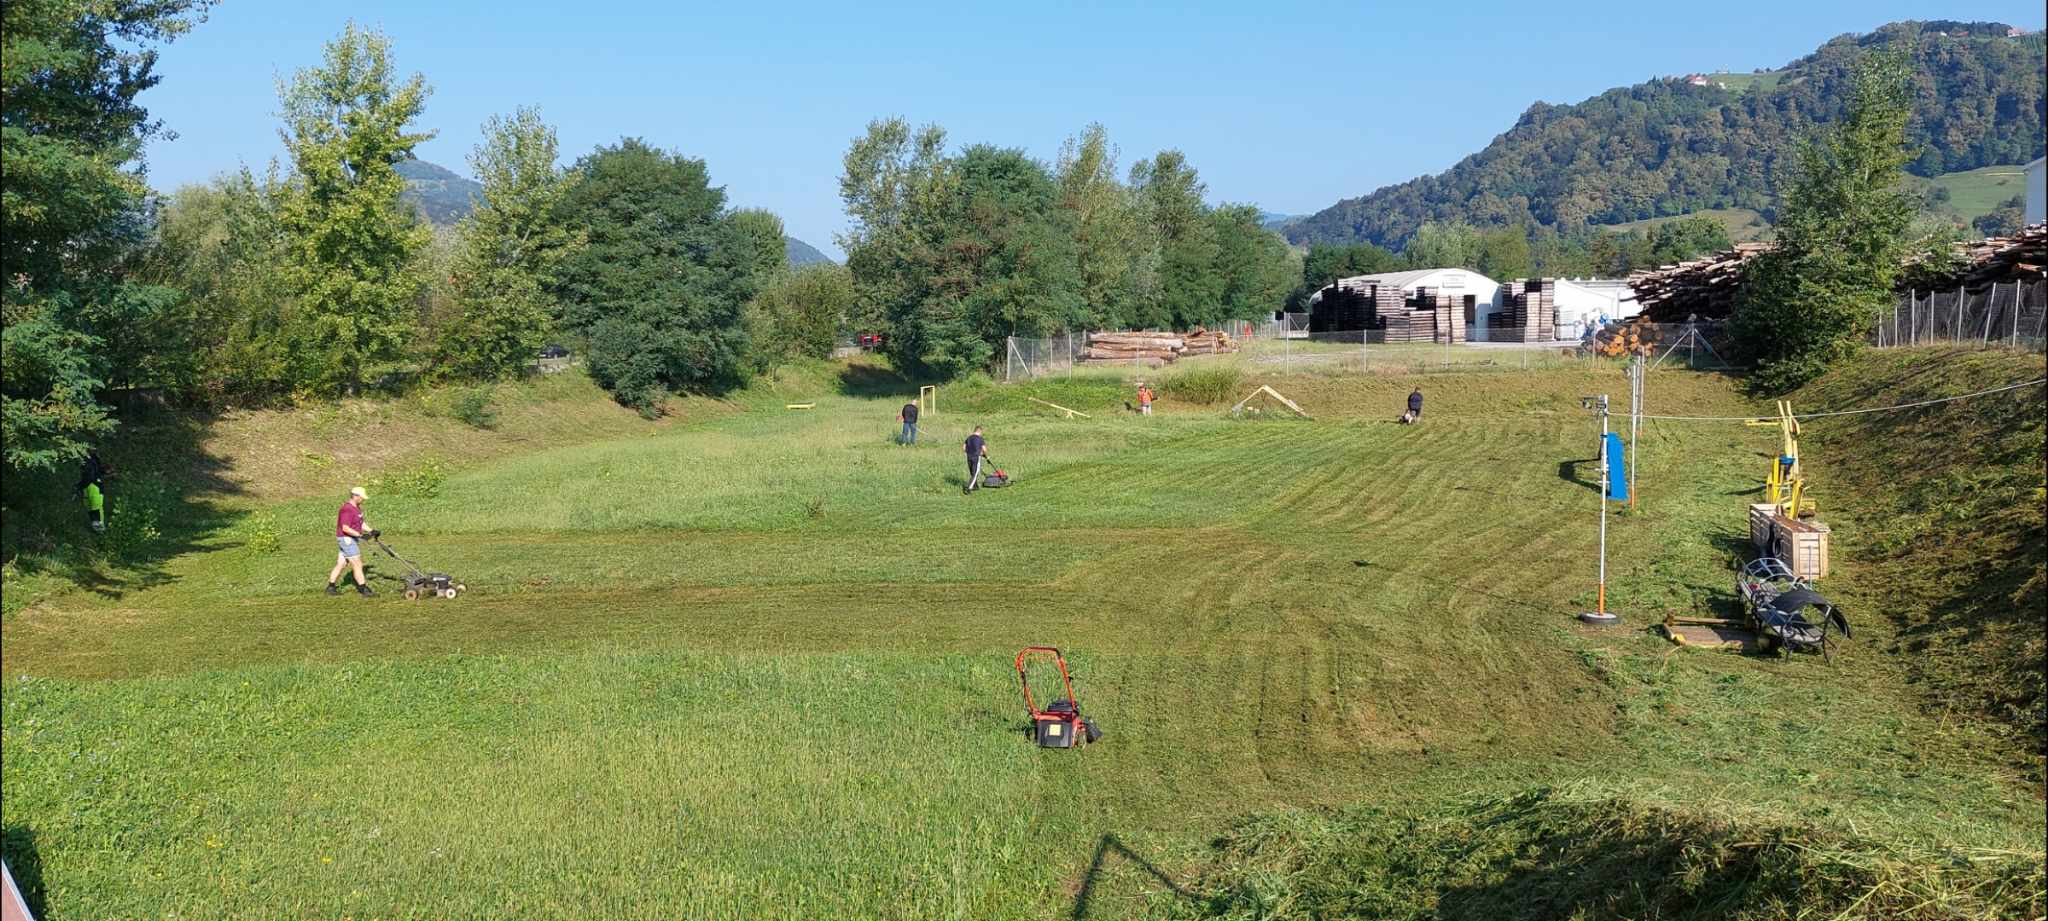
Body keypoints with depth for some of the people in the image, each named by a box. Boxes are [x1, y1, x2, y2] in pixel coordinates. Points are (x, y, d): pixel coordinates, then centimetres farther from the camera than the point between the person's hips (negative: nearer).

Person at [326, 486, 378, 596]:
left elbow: (361, 523, 18)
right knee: (357, 564, -7)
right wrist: (360, 535, -25)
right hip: (347, 539, -10)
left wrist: (371, 531, 4)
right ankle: (364, 590, -5)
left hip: (352, 539, 10)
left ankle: (331, 587, 21)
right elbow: (345, 528, -24)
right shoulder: (347, 509, -20)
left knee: (341, 564, 14)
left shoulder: (356, 507, 12)